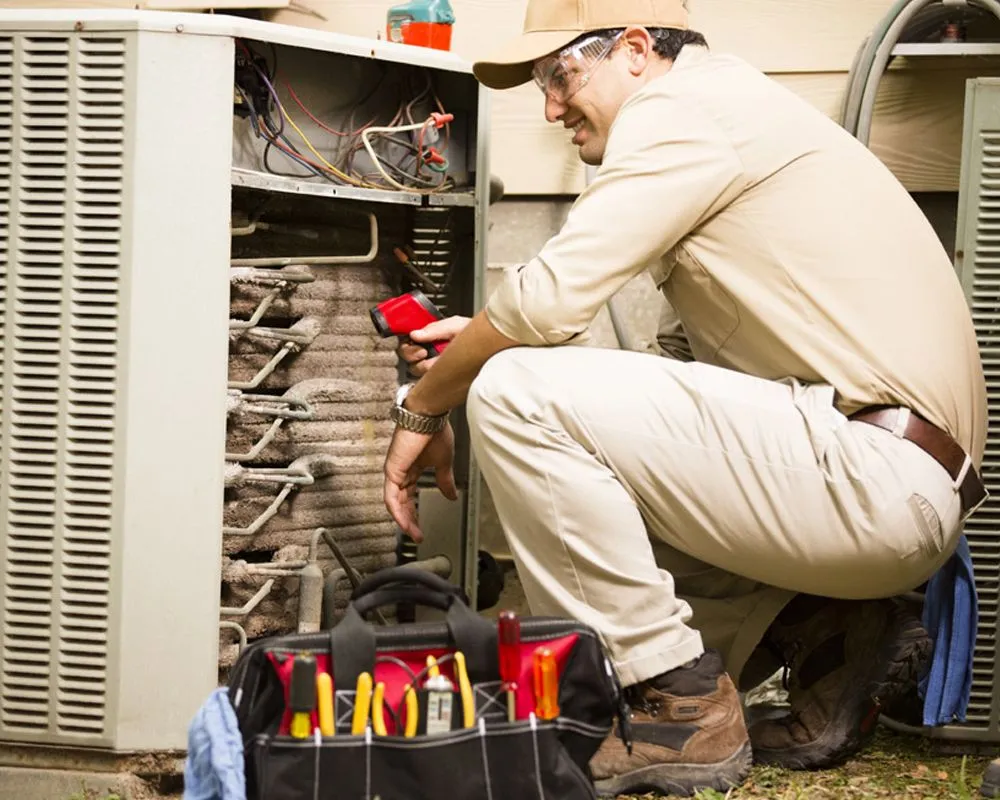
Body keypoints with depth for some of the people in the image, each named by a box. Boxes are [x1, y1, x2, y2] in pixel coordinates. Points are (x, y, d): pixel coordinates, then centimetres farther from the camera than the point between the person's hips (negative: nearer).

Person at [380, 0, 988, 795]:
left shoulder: (683, 105, -7)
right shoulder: (731, 115, 24)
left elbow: (548, 296, -15)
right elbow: (682, 369, 21)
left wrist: (423, 406, 2)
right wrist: (479, 349, 16)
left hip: (876, 475, -11)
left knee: (516, 396, -17)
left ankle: (684, 708, -10)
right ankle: (824, 634, 10)